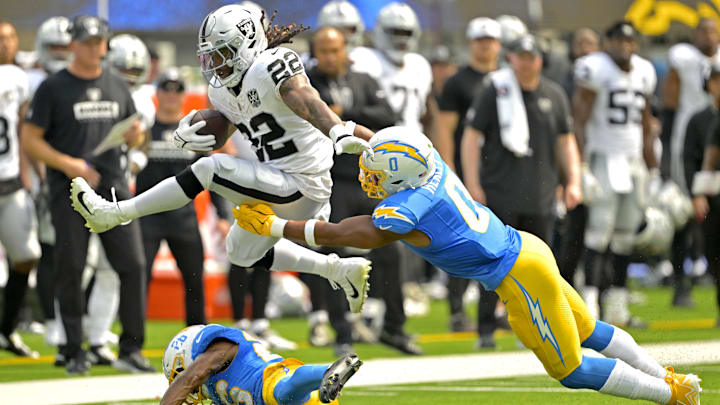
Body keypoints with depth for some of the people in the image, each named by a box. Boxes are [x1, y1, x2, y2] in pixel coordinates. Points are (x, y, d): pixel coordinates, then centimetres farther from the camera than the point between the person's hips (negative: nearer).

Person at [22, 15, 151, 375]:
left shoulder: (116, 87, 14)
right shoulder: (53, 88, 0)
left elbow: (131, 137, 22)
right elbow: (30, 140, -3)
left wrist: (134, 136, -3)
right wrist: (68, 164, -15)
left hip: (113, 188, 4)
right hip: (69, 193, -4)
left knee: (133, 265, -6)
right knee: (71, 270, -1)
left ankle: (130, 350, 1)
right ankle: (74, 353, 8)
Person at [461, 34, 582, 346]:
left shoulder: (554, 95, 10)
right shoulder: (494, 92, -2)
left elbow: (565, 142, 17)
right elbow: (471, 137, -2)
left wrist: (573, 181, 6)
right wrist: (473, 185, -9)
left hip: (539, 195, 4)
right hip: (499, 193, -4)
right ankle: (486, 329, -2)